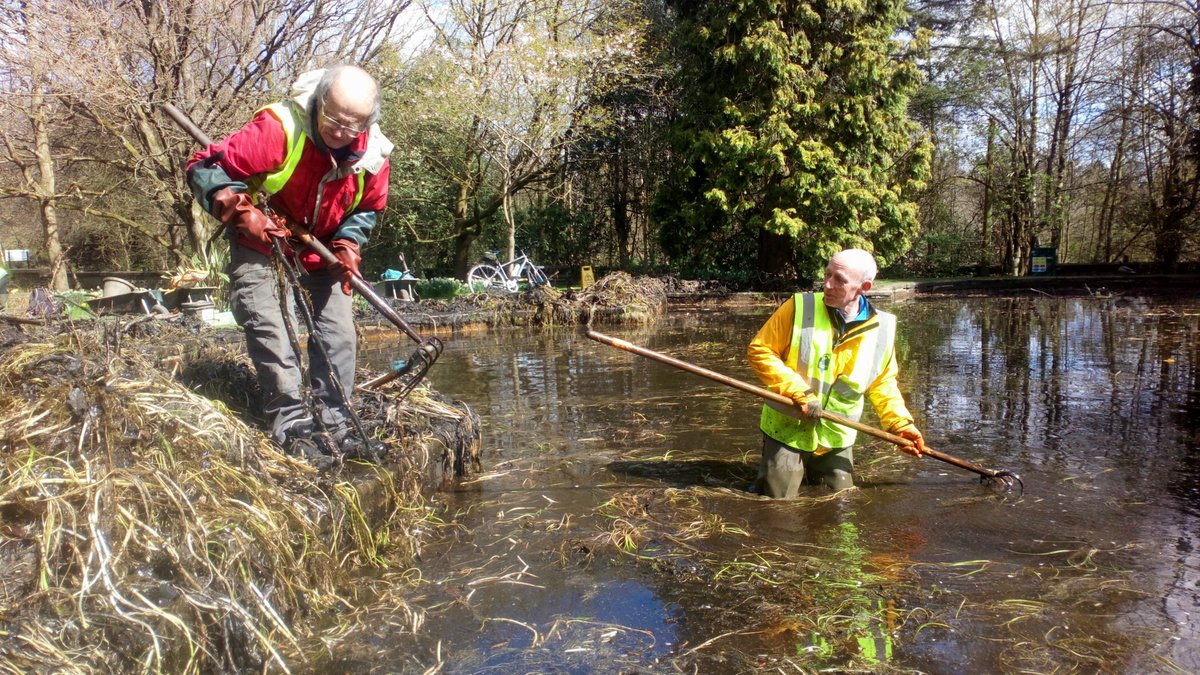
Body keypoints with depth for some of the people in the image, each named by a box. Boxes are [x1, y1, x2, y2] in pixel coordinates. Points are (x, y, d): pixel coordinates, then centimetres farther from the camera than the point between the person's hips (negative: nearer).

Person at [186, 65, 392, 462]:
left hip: (322, 247, 4)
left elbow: (368, 208, 5)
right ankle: (292, 424, -8)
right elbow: (205, 168, -23)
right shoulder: (279, 128, -28)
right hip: (261, 241, -4)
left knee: (338, 331, -1)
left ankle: (335, 421, 9)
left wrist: (348, 244, -11)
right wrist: (240, 210, -35)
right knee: (267, 325, -15)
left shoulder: (373, 154, -14)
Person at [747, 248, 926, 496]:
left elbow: (882, 383, 10)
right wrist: (798, 392, -22)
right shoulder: (799, 308, -14)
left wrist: (900, 423, -1)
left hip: (836, 440, 3)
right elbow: (759, 350, -13)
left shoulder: (882, 330, -4)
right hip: (786, 431, -3)